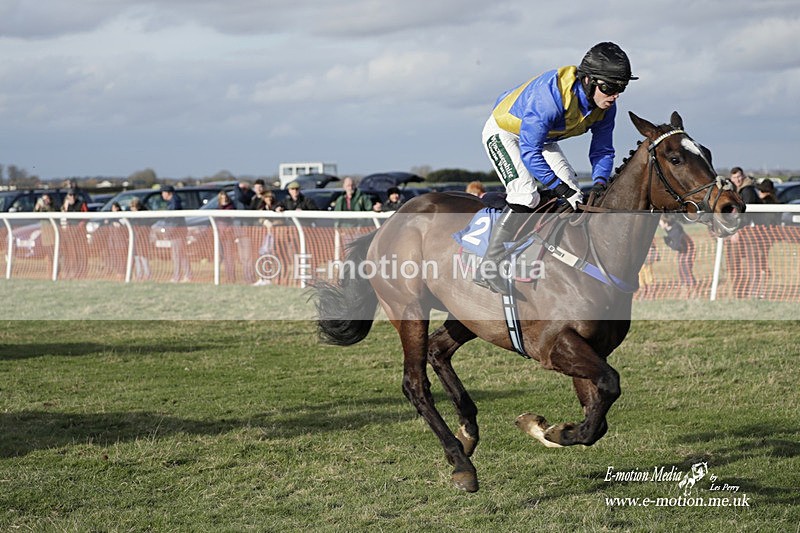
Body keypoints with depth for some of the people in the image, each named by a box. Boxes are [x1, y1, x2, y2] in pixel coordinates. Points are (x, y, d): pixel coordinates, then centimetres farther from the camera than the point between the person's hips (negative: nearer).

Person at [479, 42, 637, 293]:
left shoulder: (605, 106, -17)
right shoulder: (551, 95, -40)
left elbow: (603, 149, -4)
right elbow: (529, 153, -38)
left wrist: (600, 184, -23)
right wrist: (561, 189, -38)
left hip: (541, 137, 8)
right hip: (503, 132, -8)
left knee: (573, 189, -1)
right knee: (525, 195, -24)